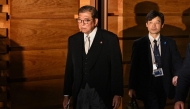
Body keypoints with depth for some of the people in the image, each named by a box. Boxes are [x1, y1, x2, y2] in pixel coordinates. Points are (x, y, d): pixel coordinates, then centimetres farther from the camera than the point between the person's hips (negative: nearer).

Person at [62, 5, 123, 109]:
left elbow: (117, 68, -6)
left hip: (102, 93, -3)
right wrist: (66, 94, 7)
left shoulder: (110, 38, -6)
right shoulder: (73, 40, 6)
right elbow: (70, 68, 9)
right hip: (80, 93, 4)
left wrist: (118, 94, -8)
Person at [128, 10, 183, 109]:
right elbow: (134, 67, 1)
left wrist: (177, 75, -23)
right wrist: (131, 87, -3)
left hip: (164, 85, 3)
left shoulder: (170, 43, 6)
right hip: (147, 85, -3)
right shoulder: (138, 44, 0)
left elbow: (177, 62, -1)